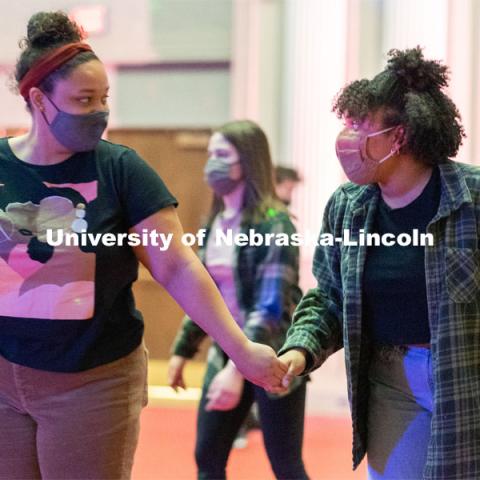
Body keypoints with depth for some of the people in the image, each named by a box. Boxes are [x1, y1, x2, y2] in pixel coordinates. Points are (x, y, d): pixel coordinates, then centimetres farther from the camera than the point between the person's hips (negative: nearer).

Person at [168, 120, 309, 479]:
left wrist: (238, 368, -31)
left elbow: (271, 306, -24)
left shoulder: (274, 224, -16)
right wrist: (182, 351, 17)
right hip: (225, 355, 7)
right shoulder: (214, 224, 7)